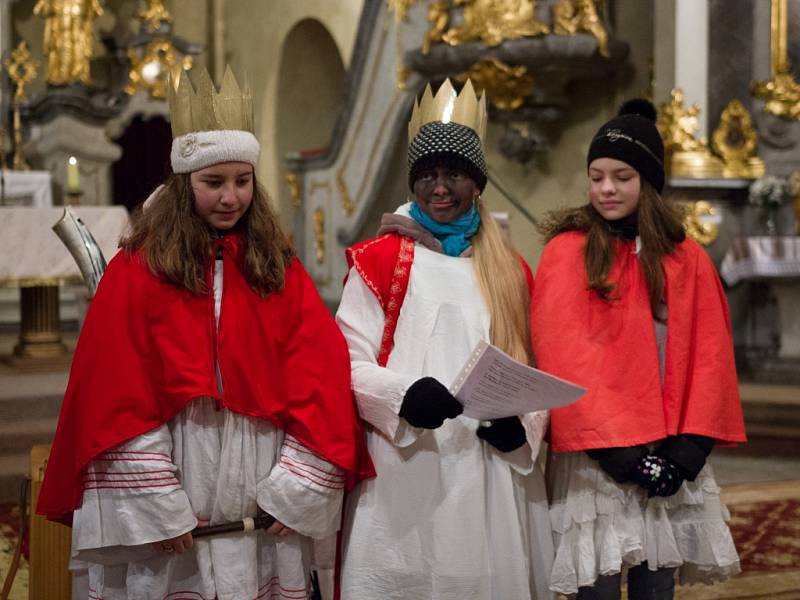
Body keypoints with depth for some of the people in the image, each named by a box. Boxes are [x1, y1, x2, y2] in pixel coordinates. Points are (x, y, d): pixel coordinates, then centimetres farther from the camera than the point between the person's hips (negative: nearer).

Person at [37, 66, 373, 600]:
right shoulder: (136, 273, -1)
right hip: (166, 532, -2)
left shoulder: (281, 271, 6)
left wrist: (296, 490, -9)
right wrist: (157, 508, -12)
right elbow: (114, 398, -6)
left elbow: (322, 383, 0)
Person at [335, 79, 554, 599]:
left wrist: (522, 425, -5)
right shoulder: (381, 259, 3)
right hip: (406, 473, -3)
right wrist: (404, 394, -21)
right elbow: (349, 361, -2)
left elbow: (531, 370, 15)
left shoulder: (511, 271, 14)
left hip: (493, 474, 4)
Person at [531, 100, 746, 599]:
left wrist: (690, 444, -6)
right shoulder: (568, 252, -2)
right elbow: (564, 356, -9)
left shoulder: (688, 260, 9)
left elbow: (710, 356, 6)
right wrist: (613, 445, -15)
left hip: (670, 460, 4)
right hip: (598, 459, -3)